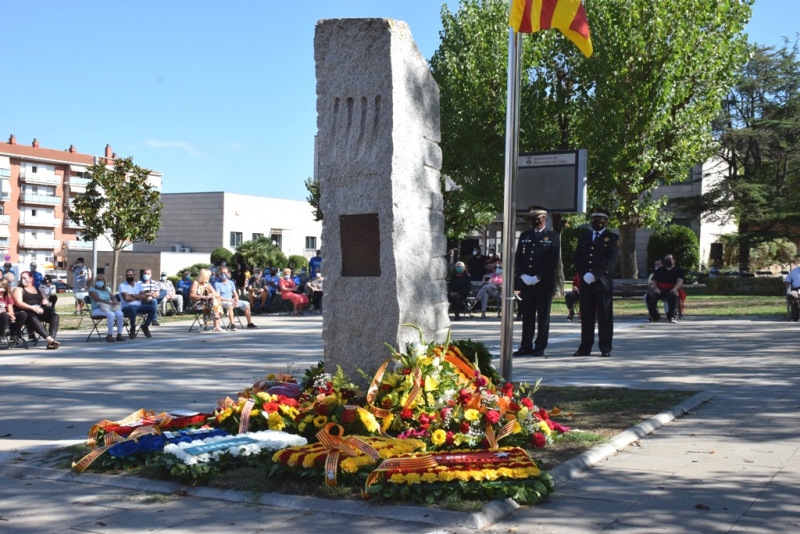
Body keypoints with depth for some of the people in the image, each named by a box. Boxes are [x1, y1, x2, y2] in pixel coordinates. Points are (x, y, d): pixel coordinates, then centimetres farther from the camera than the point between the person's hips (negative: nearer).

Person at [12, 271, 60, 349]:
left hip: (41, 311, 4)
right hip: (27, 312, -4)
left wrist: (45, 302, 1)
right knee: (33, 318, -40)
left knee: (55, 316, -26)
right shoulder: (19, 290, 15)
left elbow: (45, 301, 29)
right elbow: (18, 303, -2)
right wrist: (32, 308, -17)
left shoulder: (38, 289, 28)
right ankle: (50, 339, -55)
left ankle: (51, 343, -41)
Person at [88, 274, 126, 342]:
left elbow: (113, 297, 6)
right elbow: (98, 300, -14)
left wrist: (114, 301, -20)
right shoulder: (92, 289, 1)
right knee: (111, 314, -36)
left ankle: (119, 334, -24)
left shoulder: (107, 289, 19)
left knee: (119, 313, -26)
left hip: (109, 308, 5)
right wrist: (110, 303, -26)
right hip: (97, 310, -5)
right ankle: (110, 335, -30)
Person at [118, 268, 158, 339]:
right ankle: (133, 328, -18)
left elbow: (144, 296, -2)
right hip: (127, 307, -5)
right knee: (133, 308, -42)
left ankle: (145, 326, 2)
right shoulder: (122, 285, -1)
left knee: (153, 308, -19)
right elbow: (127, 298, -14)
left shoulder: (139, 285, 14)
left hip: (138, 306, 5)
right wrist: (138, 297, -3)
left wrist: (133, 295, -13)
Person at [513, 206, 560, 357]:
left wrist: (538, 277, -14)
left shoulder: (553, 237, 1)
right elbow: (517, 257, 10)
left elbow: (553, 260, -7)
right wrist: (522, 275, -6)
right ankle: (526, 346, 9)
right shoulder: (524, 235, 14)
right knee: (527, 315, 5)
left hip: (544, 283, -4)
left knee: (543, 316, 0)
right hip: (525, 282, 4)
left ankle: (540, 347, 4)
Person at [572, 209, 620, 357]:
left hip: (603, 283, -4)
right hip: (585, 282, 4)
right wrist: (584, 274, -6)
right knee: (586, 316, 4)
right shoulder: (584, 237, 18)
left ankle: (605, 348, 3)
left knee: (605, 317, -1)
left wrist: (594, 275, -15)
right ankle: (585, 347, 8)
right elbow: (576, 257, 11)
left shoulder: (612, 238, 4)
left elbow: (611, 260, -8)